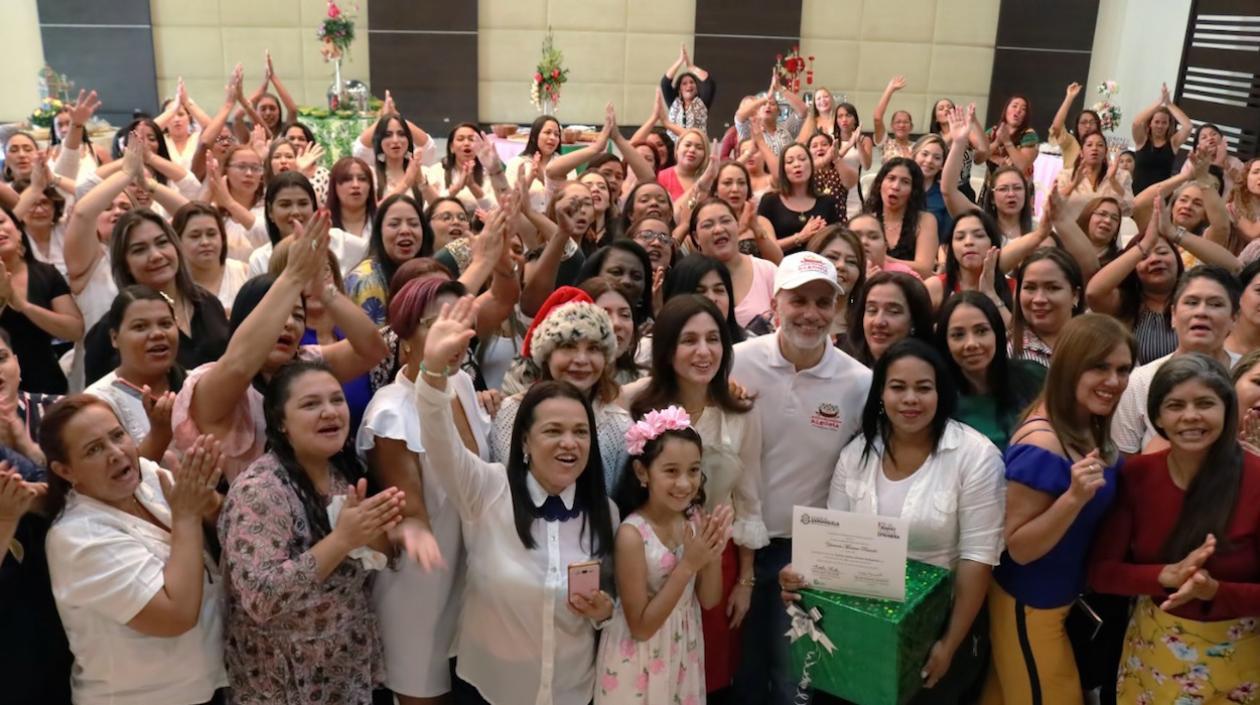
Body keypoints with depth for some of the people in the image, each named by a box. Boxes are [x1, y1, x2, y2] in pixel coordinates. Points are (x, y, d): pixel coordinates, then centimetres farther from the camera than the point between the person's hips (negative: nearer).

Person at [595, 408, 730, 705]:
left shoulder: (695, 518, -7)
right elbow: (641, 627, -20)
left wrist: (714, 555, -19)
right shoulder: (632, 534, -24)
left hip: (684, 653, 5)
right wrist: (688, 564, -27)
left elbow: (709, 601, 0)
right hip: (641, 664, -5)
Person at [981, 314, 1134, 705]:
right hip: (1031, 607, -8)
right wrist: (1074, 497, -37)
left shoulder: (1091, 431, -2)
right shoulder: (1042, 444, -29)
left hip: (1068, 598, 8)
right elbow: (1019, 548, -26)